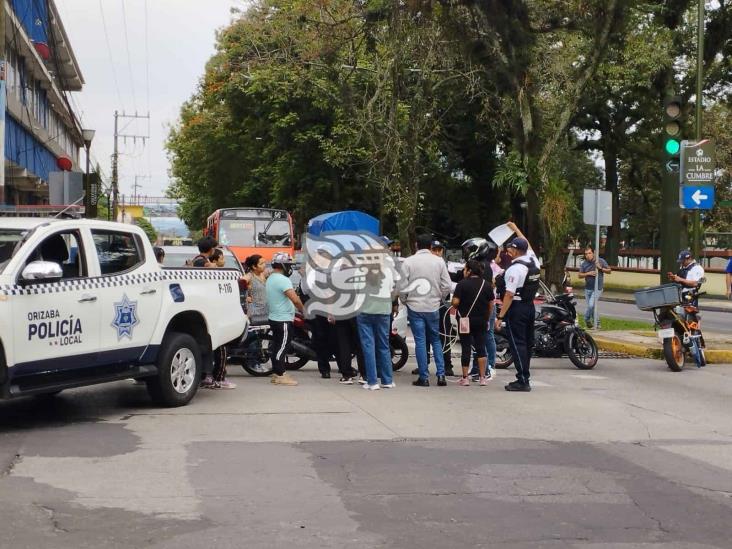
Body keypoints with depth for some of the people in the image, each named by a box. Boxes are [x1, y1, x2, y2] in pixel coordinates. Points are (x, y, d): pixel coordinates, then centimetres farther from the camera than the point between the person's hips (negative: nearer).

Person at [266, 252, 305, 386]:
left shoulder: (270, 279, 13)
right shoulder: (282, 280, -19)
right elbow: (295, 299, -27)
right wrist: (303, 310, -11)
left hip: (274, 318, 10)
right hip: (283, 320, -10)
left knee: (277, 345, 14)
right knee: (282, 346, -6)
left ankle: (277, 373, 20)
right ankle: (280, 376, -4)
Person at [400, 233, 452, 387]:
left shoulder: (408, 262, -6)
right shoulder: (439, 261, 0)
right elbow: (446, 285, -1)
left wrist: (405, 300, 9)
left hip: (415, 306, -2)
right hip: (433, 307, 2)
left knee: (420, 341, 2)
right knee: (436, 340, 14)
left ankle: (424, 377, 1)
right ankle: (441, 375, 5)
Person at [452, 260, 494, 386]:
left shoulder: (462, 284, -10)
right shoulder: (487, 284, 3)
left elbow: (455, 302, -15)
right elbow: (491, 304, 6)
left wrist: (455, 306, 7)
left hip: (466, 320, -3)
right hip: (481, 321, 3)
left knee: (466, 348, 2)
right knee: (481, 348, 8)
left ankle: (465, 378, 2)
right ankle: (482, 378, 7)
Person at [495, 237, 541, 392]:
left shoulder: (515, 268, -18)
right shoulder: (534, 265, 8)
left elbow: (509, 294, -22)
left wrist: (500, 317, -20)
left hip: (517, 308, -9)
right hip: (530, 306, 9)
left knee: (517, 344, -6)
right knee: (527, 342, 13)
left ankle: (522, 381, -6)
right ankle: (525, 378, 20)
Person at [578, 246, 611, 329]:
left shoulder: (601, 261, -4)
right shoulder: (584, 264, 2)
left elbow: (609, 271, 3)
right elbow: (580, 275, 3)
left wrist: (601, 268, -15)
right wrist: (588, 273, -15)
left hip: (598, 289, -4)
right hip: (588, 289, 4)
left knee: (591, 305, -18)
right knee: (591, 306, 8)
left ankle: (587, 319, 6)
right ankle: (597, 323, 23)